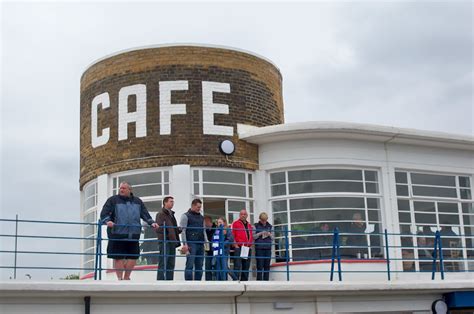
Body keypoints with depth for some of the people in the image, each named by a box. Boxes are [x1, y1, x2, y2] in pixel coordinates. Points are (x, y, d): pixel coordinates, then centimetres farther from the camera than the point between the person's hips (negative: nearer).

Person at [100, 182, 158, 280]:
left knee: (133, 257, 4)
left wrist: (151, 222, -1)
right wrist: (107, 221, -22)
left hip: (133, 234, 3)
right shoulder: (113, 200, 6)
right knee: (118, 257, -2)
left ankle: (126, 277, 20)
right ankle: (120, 278, 7)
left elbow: (145, 214, 16)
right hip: (117, 234, -3)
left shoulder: (137, 201, 17)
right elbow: (104, 213, -2)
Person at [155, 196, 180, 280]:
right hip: (164, 242, -8)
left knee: (171, 263, 9)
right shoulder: (161, 214, -4)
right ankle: (160, 280, -8)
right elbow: (159, 228, -14)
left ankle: (169, 280, 13)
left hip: (172, 241, 9)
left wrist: (179, 230, 6)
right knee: (163, 263, -9)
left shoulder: (171, 214, 22)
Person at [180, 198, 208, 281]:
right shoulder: (186, 216, 1)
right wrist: (185, 244, -13)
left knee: (199, 265, 5)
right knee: (190, 265, -10)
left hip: (200, 244, 6)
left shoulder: (201, 217, 20)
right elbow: (183, 231, -5)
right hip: (191, 244, -6)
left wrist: (206, 242, 11)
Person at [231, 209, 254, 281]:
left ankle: (244, 281, 12)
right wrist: (235, 245, -11)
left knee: (246, 267, 8)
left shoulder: (249, 225, 21)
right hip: (239, 248, -6)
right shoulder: (235, 224, 2)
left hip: (247, 249, 6)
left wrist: (250, 244, 11)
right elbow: (232, 235, -5)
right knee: (237, 266, -12)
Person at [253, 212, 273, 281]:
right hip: (259, 248, -3)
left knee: (267, 266, 2)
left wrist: (269, 235, -4)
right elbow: (253, 236, 1)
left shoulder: (270, 226, 14)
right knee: (260, 266, -6)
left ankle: (266, 281, 6)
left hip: (268, 248, 3)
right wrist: (260, 233, -12)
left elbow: (272, 238, 16)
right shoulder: (256, 226, 6)